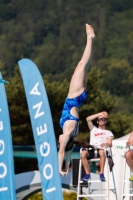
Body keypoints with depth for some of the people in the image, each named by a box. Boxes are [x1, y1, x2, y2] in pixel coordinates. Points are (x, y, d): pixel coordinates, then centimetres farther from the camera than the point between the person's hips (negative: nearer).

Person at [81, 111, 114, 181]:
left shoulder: (108, 132, 26)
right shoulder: (93, 129, 33)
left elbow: (110, 144, 8)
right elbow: (88, 119, 17)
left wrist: (106, 143, -17)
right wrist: (100, 114, 19)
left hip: (101, 150, -2)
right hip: (92, 150, 2)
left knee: (102, 152, -41)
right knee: (83, 153, -34)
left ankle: (101, 173, -38)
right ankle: (87, 174, -30)